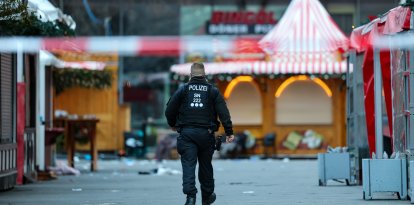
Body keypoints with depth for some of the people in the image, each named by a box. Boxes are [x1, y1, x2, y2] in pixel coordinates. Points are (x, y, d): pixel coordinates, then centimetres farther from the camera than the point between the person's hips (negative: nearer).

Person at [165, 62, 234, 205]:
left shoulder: (183, 90, 4)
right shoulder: (213, 91, 6)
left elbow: (169, 110, 4)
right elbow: (224, 113, -2)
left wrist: (172, 124, 23)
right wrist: (229, 132, -3)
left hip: (186, 133, -1)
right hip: (206, 133, 1)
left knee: (188, 165, -5)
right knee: (205, 165, 14)